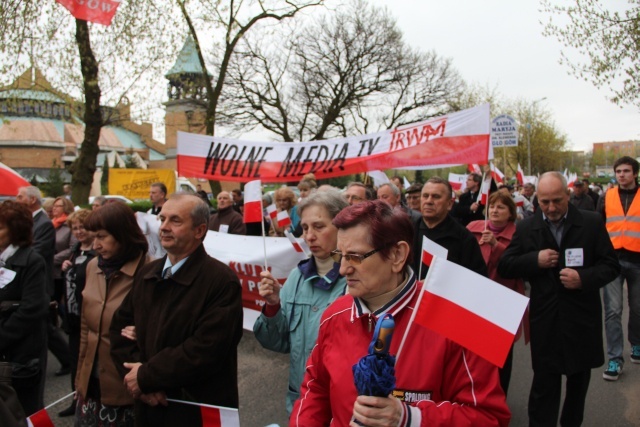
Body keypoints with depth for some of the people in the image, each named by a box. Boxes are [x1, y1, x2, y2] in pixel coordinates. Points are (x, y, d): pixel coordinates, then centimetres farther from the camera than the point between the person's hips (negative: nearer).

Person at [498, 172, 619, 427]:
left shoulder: (592, 223, -2)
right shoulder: (526, 228, 0)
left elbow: (611, 265, -1)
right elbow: (504, 267, 1)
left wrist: (584, 278, -20)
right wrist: (535, 260, -15)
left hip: (582, 318, 1)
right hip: (545, 321, -1)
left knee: (579, 381, 19)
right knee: (544, 384, 2)